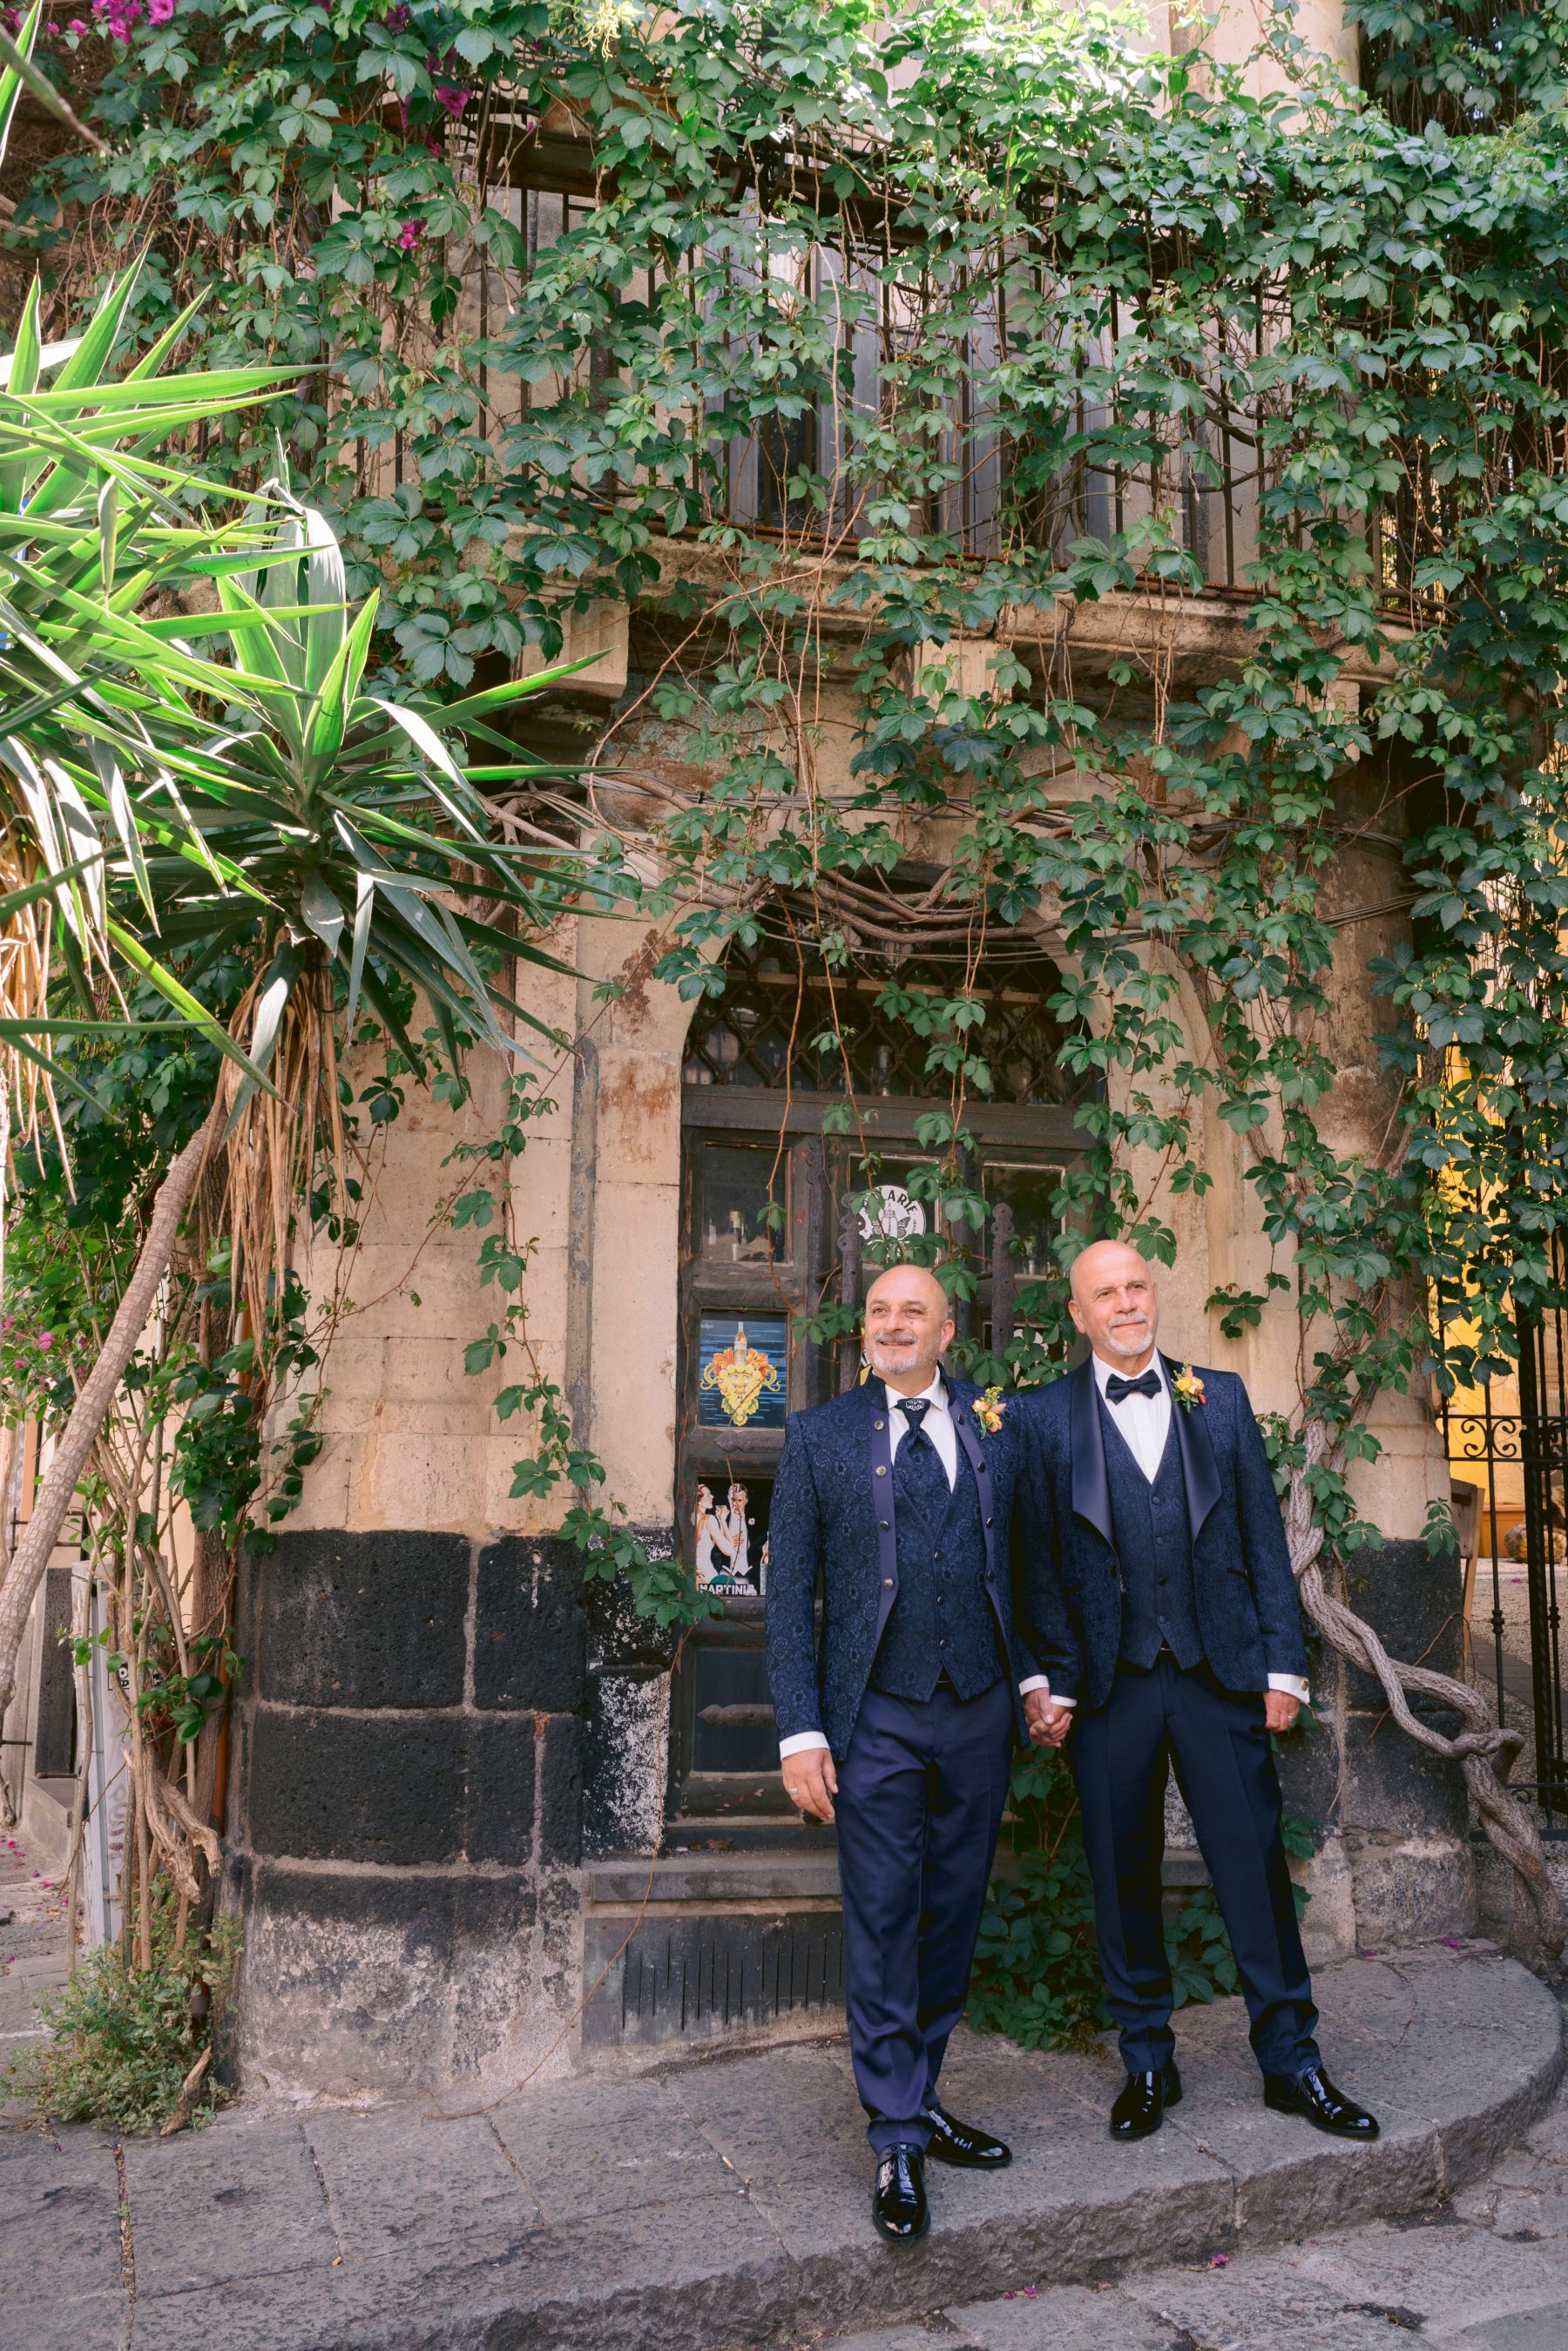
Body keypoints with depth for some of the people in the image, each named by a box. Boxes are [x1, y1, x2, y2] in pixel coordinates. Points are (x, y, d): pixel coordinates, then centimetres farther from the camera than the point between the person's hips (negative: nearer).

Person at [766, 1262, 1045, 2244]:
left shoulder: (999, 1425, 6)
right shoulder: (821, 1435, 0)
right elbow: (790, 1590, 0)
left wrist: (1036, 1674, 5)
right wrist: (801, 1730, -6)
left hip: (980, 1713, 3)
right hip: (876, 1719, -3)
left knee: (953, 1919, 12)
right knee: (883, 1926, 0)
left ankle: (920, 2098, 29)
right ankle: (898, 2144, 11)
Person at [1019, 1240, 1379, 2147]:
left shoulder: (1220, 1398, 9)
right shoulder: (1047, 1417, 3)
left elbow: (1264, 1537, 8)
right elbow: (1039, 1563, 2)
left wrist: (1284, 1663, 2)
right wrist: (1050, 1681, -4)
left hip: (1220, 1672, 1)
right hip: (1110, 1682, -1)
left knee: (1256, 1867, 4)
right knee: (1124, 1876, 8)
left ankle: (1292, 2061, 19)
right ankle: (1149, 2064, 23)